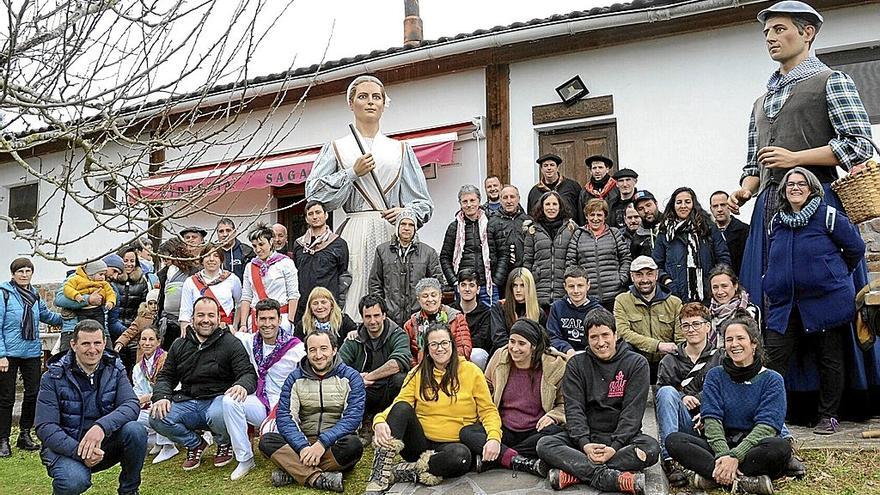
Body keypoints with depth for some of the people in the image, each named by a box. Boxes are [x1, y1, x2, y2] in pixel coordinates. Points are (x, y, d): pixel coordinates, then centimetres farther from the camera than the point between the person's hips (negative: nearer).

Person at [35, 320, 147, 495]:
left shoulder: (115, 369, -1)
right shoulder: (53, 377, -8)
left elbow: (131, 405, -16)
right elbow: (45, 427, -14)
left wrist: (102, 426, -36)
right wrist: (79, 451, -29)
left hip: (104, 443, 3)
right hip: (66, 446, -2)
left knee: (135, 430, -27)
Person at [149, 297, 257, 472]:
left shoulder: (231, 343, 0)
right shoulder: (179, 345, 14)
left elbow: (249, 374, -6)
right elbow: (166, 377, 17)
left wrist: (242, 385, -32)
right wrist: (161, 397, -6)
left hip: (217, 399, -4)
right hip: (187, 402, 4)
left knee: (218, 415, -38)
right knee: (156, 417, -22)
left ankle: (225, 444, 2)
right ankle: (195, 444, 8)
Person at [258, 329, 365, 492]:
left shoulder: (350, 378, 0)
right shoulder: (295, 378, 7)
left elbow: (353, 417, -11)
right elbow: (284, 417, -4)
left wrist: (322, 443, -23)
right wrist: (303, 447, -20)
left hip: (335, 444, -2)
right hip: (302, 443, 2)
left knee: (353, 445, -34)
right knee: (267, 440, -22)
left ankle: (295, 471, -24)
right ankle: (318, 478, -33)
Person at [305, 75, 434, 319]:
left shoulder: (401, 150, 16)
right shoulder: (337, 148, 13)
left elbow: (424, 202, 12)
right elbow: (313, 193, 2)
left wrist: (406, 212, -8)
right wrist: (353, 173, -4)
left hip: (393, 234, 1)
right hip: (355, 235, -1)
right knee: (354, 301, -8)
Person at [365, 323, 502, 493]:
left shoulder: (471, 371, 2)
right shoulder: (417, 373, 7)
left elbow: (488, 410, 2)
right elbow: (398, 406, -2)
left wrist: (494, 437, -18)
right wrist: (380, 421, -24)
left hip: (451, 445, -2)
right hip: (419, 443, 2)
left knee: (461, 455, -37)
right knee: (403, 407, -25)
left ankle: (404, 472, -18)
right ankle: (379, 476, -27)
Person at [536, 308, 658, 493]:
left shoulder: (636, 363, 0)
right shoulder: (576, 364, 5)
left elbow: (632, 411, -9)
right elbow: (573, 408, -4)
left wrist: (615, 447, -22)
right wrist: (584, 444, -21)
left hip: (622, 437, -1)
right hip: (585, 436, 1)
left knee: (651, 447, -32)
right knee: (545, 444, -23)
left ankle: (574, 473, -33)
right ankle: (610, 477, -37)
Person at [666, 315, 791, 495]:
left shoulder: (772, 380, 2)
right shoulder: (715, 376, 9)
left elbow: (766, 426, -11)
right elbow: (711, 418, -4)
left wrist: (735, 456, -26)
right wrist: (723, 454, -24)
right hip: (720, 445, 2)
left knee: (781, 447, -36)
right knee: (673, 440, -24)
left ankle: (713, 476, -30)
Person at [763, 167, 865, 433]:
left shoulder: (828, 216, -5)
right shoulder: (776, 221, 10)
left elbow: (856, 247, 2)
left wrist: (836, 276, 8)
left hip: (826, 302, -4)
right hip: (785, 304, 4)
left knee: (830, 361, 7)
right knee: (772, 358, -6)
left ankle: (829, 416, 20)